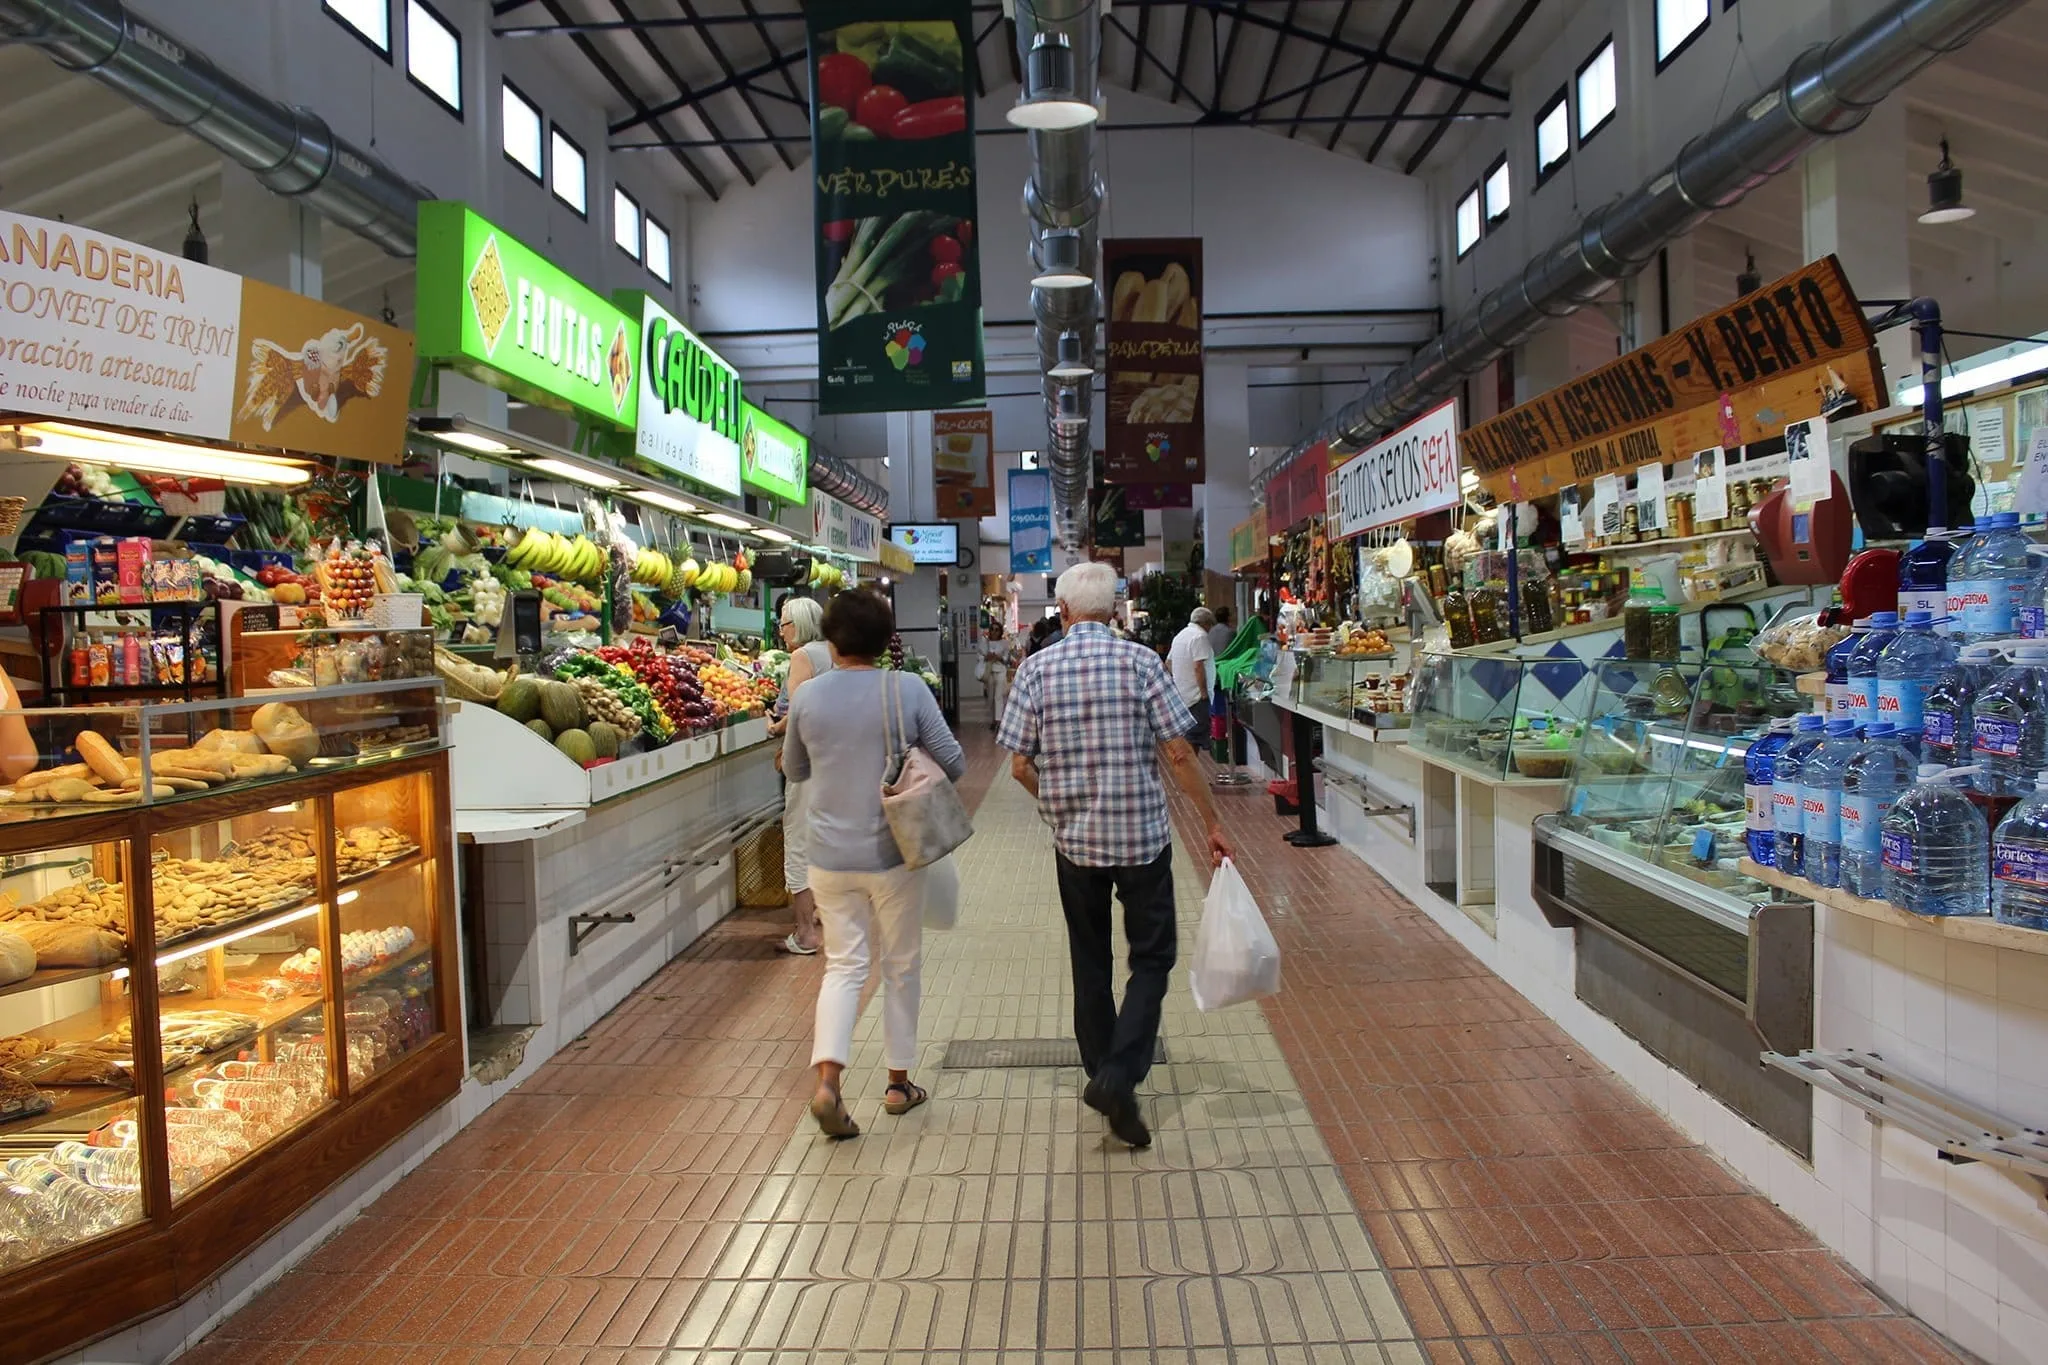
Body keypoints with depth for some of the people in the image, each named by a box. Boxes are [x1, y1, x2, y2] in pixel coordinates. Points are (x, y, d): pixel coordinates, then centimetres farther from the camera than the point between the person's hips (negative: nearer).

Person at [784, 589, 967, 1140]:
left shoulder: (807, 697, -4)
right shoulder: (908, 690, -11)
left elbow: (795, 769, 10)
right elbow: (953, 763, -6)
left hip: (830, 857, 2)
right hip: (893, 853, -2)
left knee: (844, 965, 12)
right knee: (901, 966, 14)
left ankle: (827, 1079, -5)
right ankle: (899, 1082, 25)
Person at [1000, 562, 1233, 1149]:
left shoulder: (1036, 668, -4)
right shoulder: (1141, 662, -8)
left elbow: (1020, 765, -3)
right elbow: (1178, 754, -9)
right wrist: (1212, 822, 2)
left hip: (1074, 838, 2)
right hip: (1143, 835, -2)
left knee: (1090, 962, 18)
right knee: (1152, 958, 9)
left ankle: (1102, 1074, 27)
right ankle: (1119, 1076, -6)